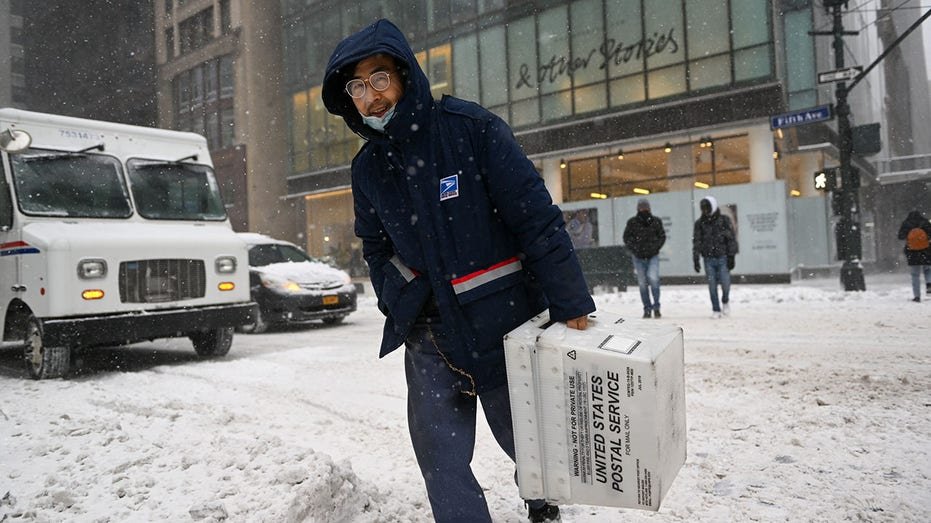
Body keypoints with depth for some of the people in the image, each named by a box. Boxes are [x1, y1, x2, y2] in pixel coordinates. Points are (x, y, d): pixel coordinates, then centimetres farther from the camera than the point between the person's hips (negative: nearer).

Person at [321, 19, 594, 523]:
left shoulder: (472, 128, -14)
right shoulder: (367, 167, 2)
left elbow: (538, 218, -15)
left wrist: (571, 306, -16)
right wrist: (400, 309, 2)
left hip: (503, 319, -3)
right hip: (428, 334, 4)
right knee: (440, 457, -2)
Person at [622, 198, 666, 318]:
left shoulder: (656, 221, 1)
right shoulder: (632, 222, -2)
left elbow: (662, 236, 8)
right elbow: (627, 237, 3)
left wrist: (655, 248, -6)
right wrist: (635, 249, -9)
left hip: (653, 256, -1)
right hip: (638, 257, 1)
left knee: (653, 278, -18)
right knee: (642, 283, 5)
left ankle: (656, 306, -3)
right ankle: (647, 308, 17)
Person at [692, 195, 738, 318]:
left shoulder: (724, 220, 1)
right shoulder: (700, 223, 6)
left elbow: (732, 239, 0)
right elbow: (696, 242, 7)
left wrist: (731, 257, -7)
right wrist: (695, 260, 1)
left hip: (722, 258, -2)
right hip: (708, 259, 2)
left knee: (725, 283, -9)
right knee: (712, 285, 1)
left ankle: (725, 301, 21)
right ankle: (716, 310, 11)